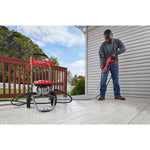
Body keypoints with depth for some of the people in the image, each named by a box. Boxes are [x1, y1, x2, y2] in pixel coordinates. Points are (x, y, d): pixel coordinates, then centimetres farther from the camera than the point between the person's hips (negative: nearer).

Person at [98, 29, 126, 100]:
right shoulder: (102, 46, -9)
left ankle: (117, 95, 11)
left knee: (116, 80, 3)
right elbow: (101, 57, -14)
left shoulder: (117, 41, -1)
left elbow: (123, 48, -12)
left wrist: (115, 53, -27)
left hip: (114, 65, 2)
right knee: (103, 79, -8)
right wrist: (102, 67, -23)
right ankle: (102, 95, -2)